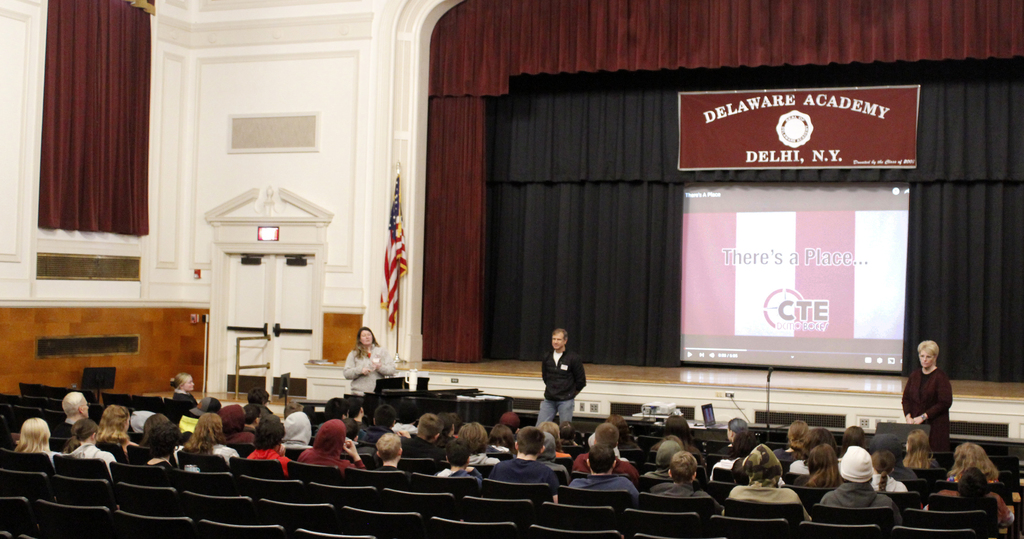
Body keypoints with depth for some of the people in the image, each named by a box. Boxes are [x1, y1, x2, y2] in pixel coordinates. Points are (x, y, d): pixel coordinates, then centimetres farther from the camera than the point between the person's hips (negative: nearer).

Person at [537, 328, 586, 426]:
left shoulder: (574, 358, -8)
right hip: (548, 400, 4)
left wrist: (570, 394, 7)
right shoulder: (546, 357, 4)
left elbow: (581, 381, -2)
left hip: (566, 402, -4)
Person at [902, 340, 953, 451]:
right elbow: (906, 398, 13)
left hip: (935, 426, -5)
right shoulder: (914, 375, 12)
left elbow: (945, 402, -11)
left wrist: (923, 417, -13)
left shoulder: (941, 377, -5)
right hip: (915, 424, 5)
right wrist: (908, 416, -4)